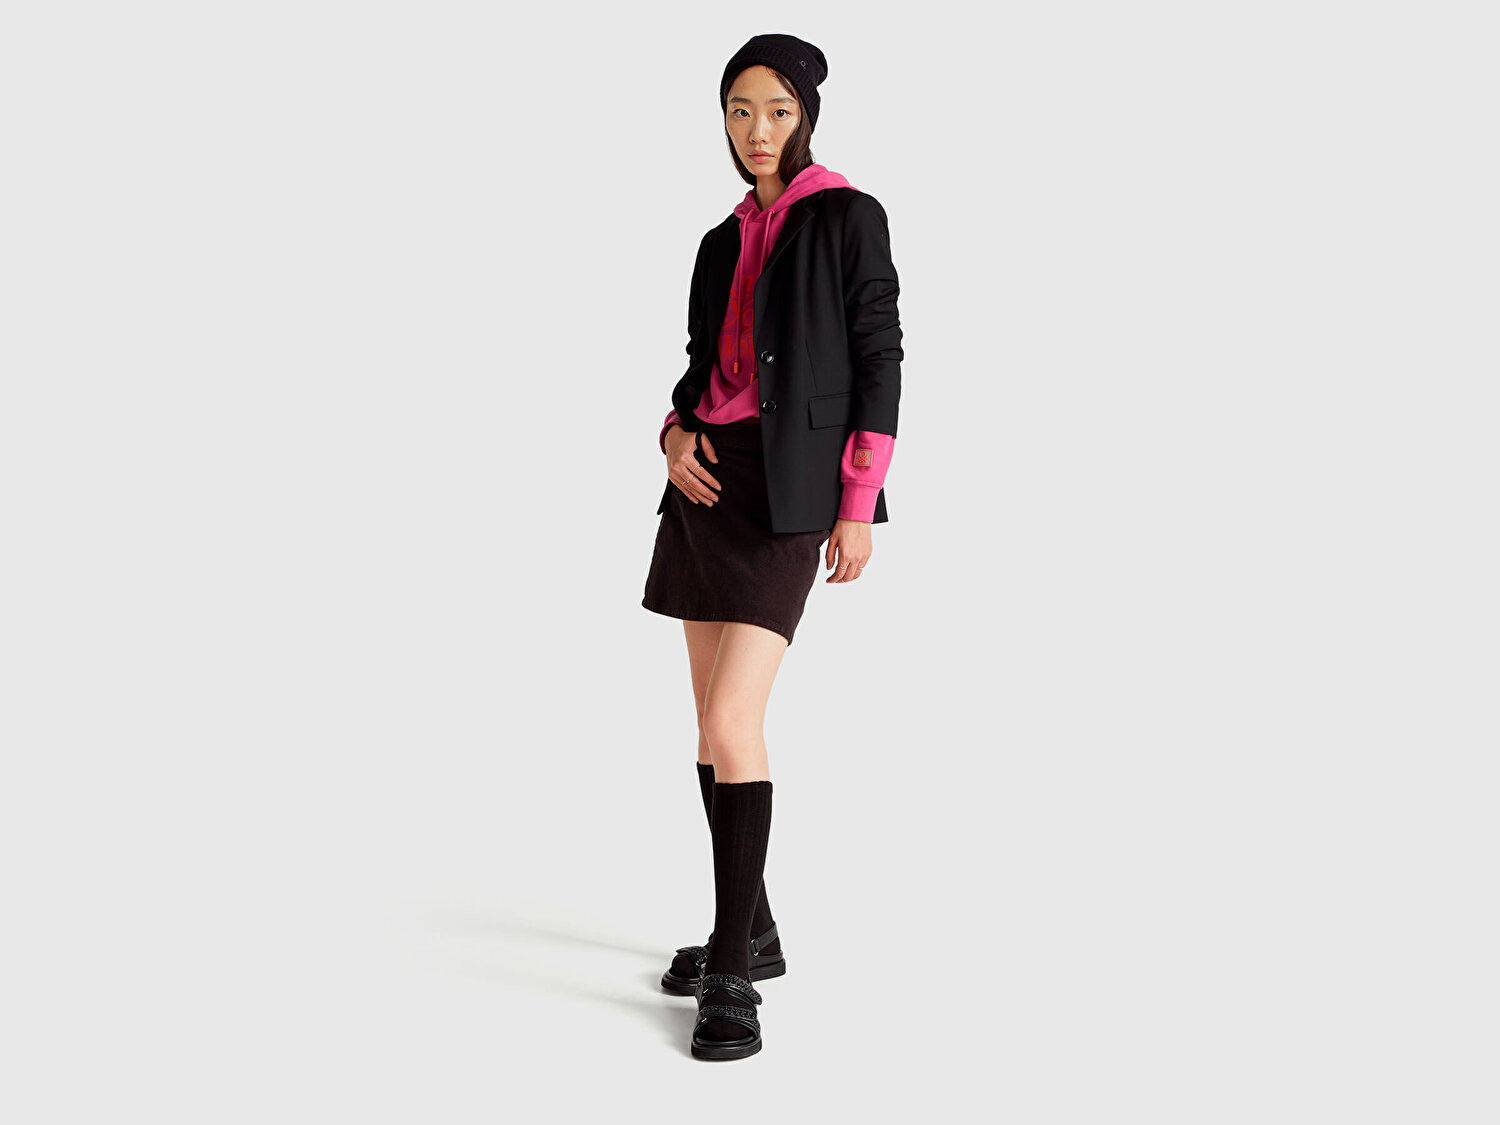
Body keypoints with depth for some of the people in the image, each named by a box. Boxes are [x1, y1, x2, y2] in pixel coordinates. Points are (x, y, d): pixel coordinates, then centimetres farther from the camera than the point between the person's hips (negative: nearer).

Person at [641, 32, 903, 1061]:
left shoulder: (848, 215, -2)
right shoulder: (725, 241, 17)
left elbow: (880, 356, -6)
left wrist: (859, 505, -13)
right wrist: (676, 434, -3)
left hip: (788, 486, -7)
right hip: (709, 479, 7)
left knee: (732, 723, -16)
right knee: (717, 720, 9)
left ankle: (733, 976, -8)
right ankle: (752, 934, 22)